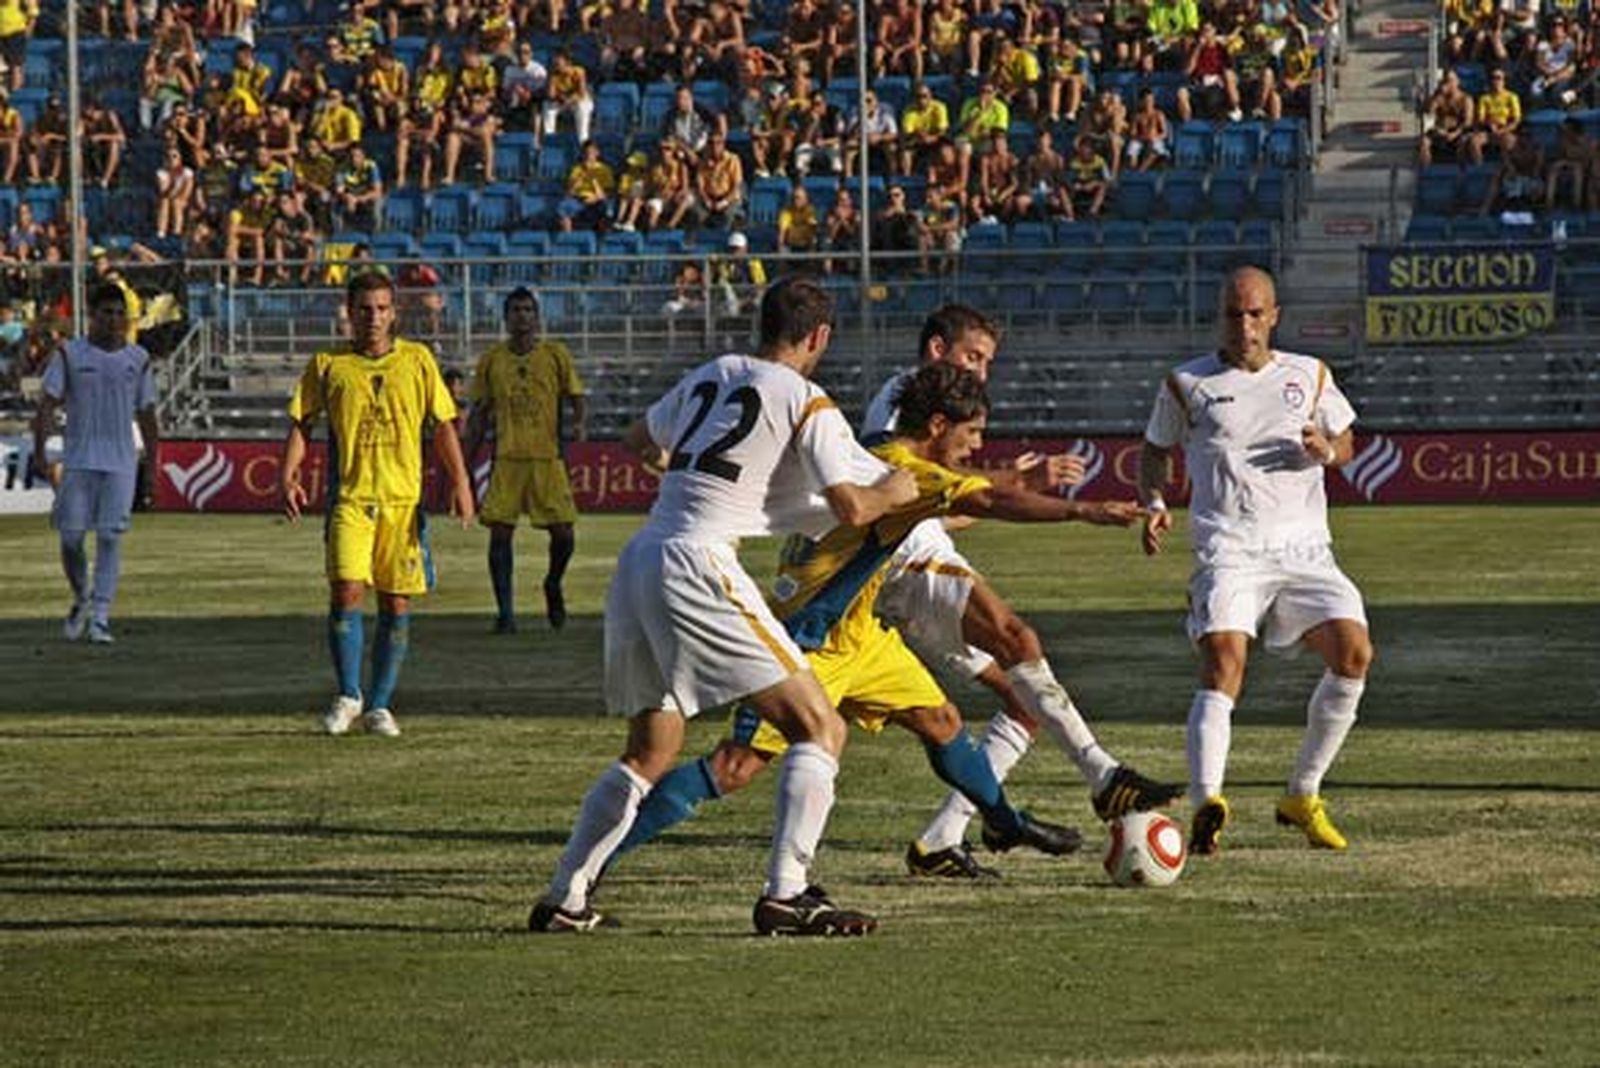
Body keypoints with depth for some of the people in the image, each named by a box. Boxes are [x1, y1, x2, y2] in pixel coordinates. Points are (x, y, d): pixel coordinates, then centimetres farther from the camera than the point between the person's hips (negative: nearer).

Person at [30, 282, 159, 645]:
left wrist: (151, 466, 10)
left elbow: (147, 416, 13)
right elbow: (47, 405, -1)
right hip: (78, 461, 0)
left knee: (110, 538, -7)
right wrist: (39, 453, -11)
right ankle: (82, 599, 27)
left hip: (121, 464, 0)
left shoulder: (138, 359, 8)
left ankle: (100, 618, -7)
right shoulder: (69, 354, 2)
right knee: (70, 538, 1)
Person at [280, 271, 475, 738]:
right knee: (346, 591, -14)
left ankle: (380, 706, 12)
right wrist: (289, 475, -7)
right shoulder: (327, 365, 5)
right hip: (349, 497, -1)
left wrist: (460, 481, -3)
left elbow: (443, 424, 8)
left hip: (404, 498, 1)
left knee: (397, 604, 2)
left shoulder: (417, 360, 7)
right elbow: (301, 424, 7)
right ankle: (348, 696, 2)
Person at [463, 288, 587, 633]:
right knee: (500, 534, -7)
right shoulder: (491, 359, 7)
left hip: (548, 458, -1)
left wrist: (579, 423, -14)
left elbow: (575, 396, 8)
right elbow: (480, 414, 14)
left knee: (563, 533, -4)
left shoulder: (555, 354, 4)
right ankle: (505, 611, 1)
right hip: (506, 459, 1)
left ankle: (553, 585, 27)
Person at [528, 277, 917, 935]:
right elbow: (850, 508, -7)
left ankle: (565, 898, 17)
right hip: (696, 565, -8)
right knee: (818, 728, -3)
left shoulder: (709, 376, 20)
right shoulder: (807, 403, 0)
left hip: (637, 561, 8)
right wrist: (894, 493, 15)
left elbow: (639, 441, 37)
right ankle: (785, 894, -14)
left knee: (651, 751, 21)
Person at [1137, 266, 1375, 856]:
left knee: (1353, 653, -14)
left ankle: (1303, 796, 2)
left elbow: (1345, 444, 24)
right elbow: (1154, 450, 20)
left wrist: (1324, 450, 0)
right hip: (1227, 549, -3)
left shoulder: (1310, 376, 15)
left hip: (1304, 547, 3)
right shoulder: (1186, 385, 9)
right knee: (1224, 660, -25)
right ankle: (1207, 805, -36)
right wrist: (1154, 503, 1)